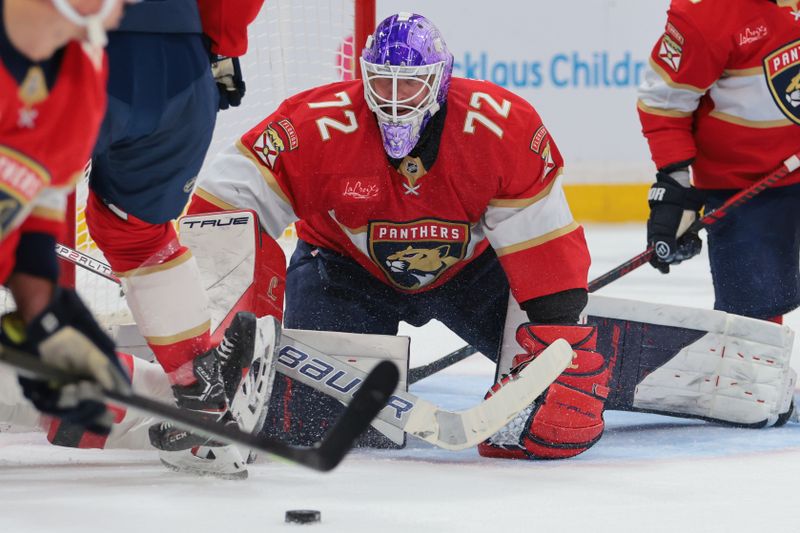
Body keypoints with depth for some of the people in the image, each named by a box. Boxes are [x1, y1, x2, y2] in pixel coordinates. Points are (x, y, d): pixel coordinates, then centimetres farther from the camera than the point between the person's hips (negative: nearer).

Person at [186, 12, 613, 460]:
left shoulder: (503, 125, -27)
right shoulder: (319, 126, -29)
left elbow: (542, 237, -20)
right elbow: (226, 200, -27)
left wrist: (562, 323, -25)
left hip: (468, 265, 1)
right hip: (348, 267, -1)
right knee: (309, 410, -17)